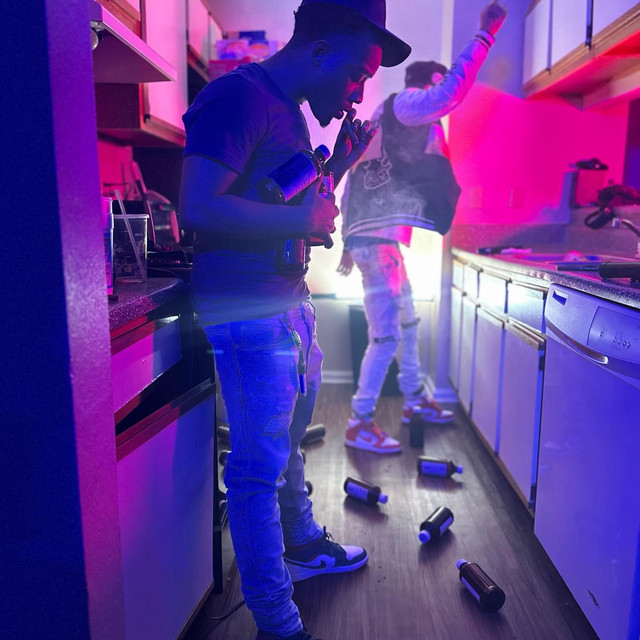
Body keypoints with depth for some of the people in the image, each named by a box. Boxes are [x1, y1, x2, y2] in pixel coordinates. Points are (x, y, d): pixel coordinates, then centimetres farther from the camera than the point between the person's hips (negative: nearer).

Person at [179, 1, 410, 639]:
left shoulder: (289, 110, 18)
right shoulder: (238, 95, -13)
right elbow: (197, 209, -24)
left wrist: (339, 164, 9)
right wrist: (301, 218, -18)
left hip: (289, 301, 10)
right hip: (245, 309, -10)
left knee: (289, 435, 23)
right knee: (260, 462, 0)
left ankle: (301, 542, 45)